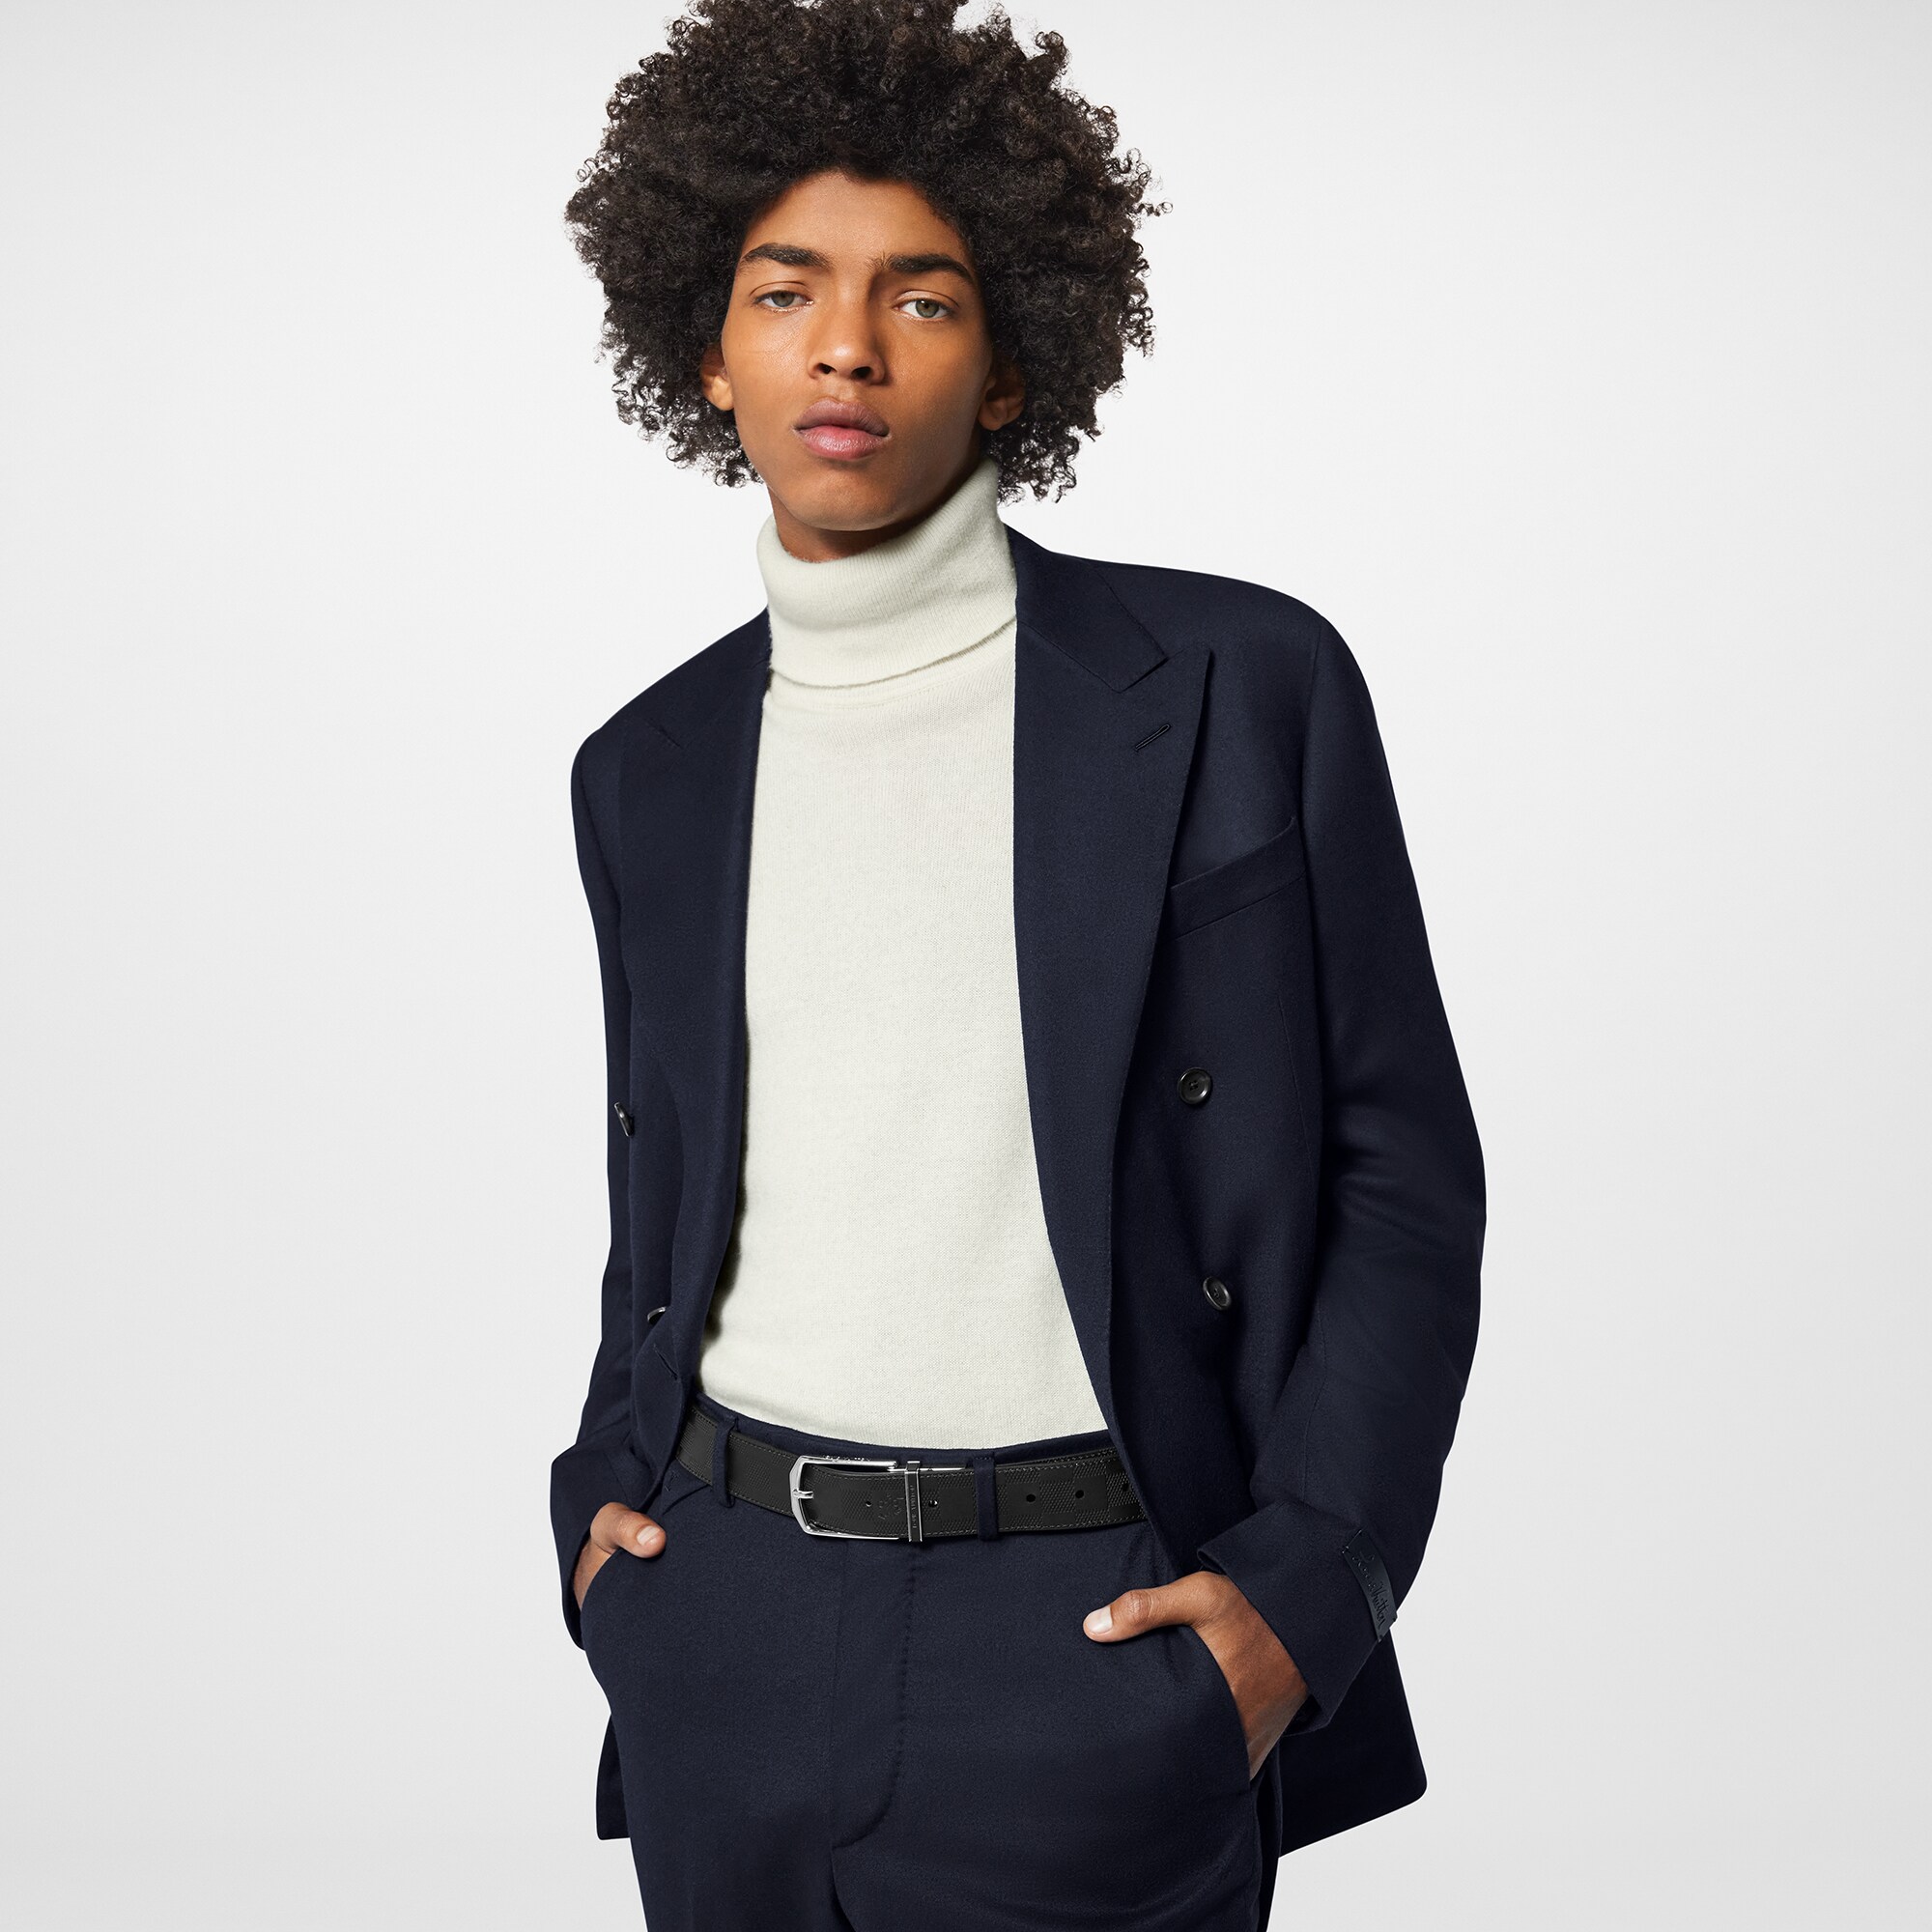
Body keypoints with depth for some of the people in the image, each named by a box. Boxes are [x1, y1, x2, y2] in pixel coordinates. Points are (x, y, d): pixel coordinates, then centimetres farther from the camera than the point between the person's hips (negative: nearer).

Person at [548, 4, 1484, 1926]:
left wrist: (1308, 1584, -10)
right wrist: (606, 1486, 5)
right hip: (722, 1636, 4)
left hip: (1095, 1633, -3)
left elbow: (1400, 1174, -2)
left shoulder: (1240, 685, -3)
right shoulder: (650, 771, 9)